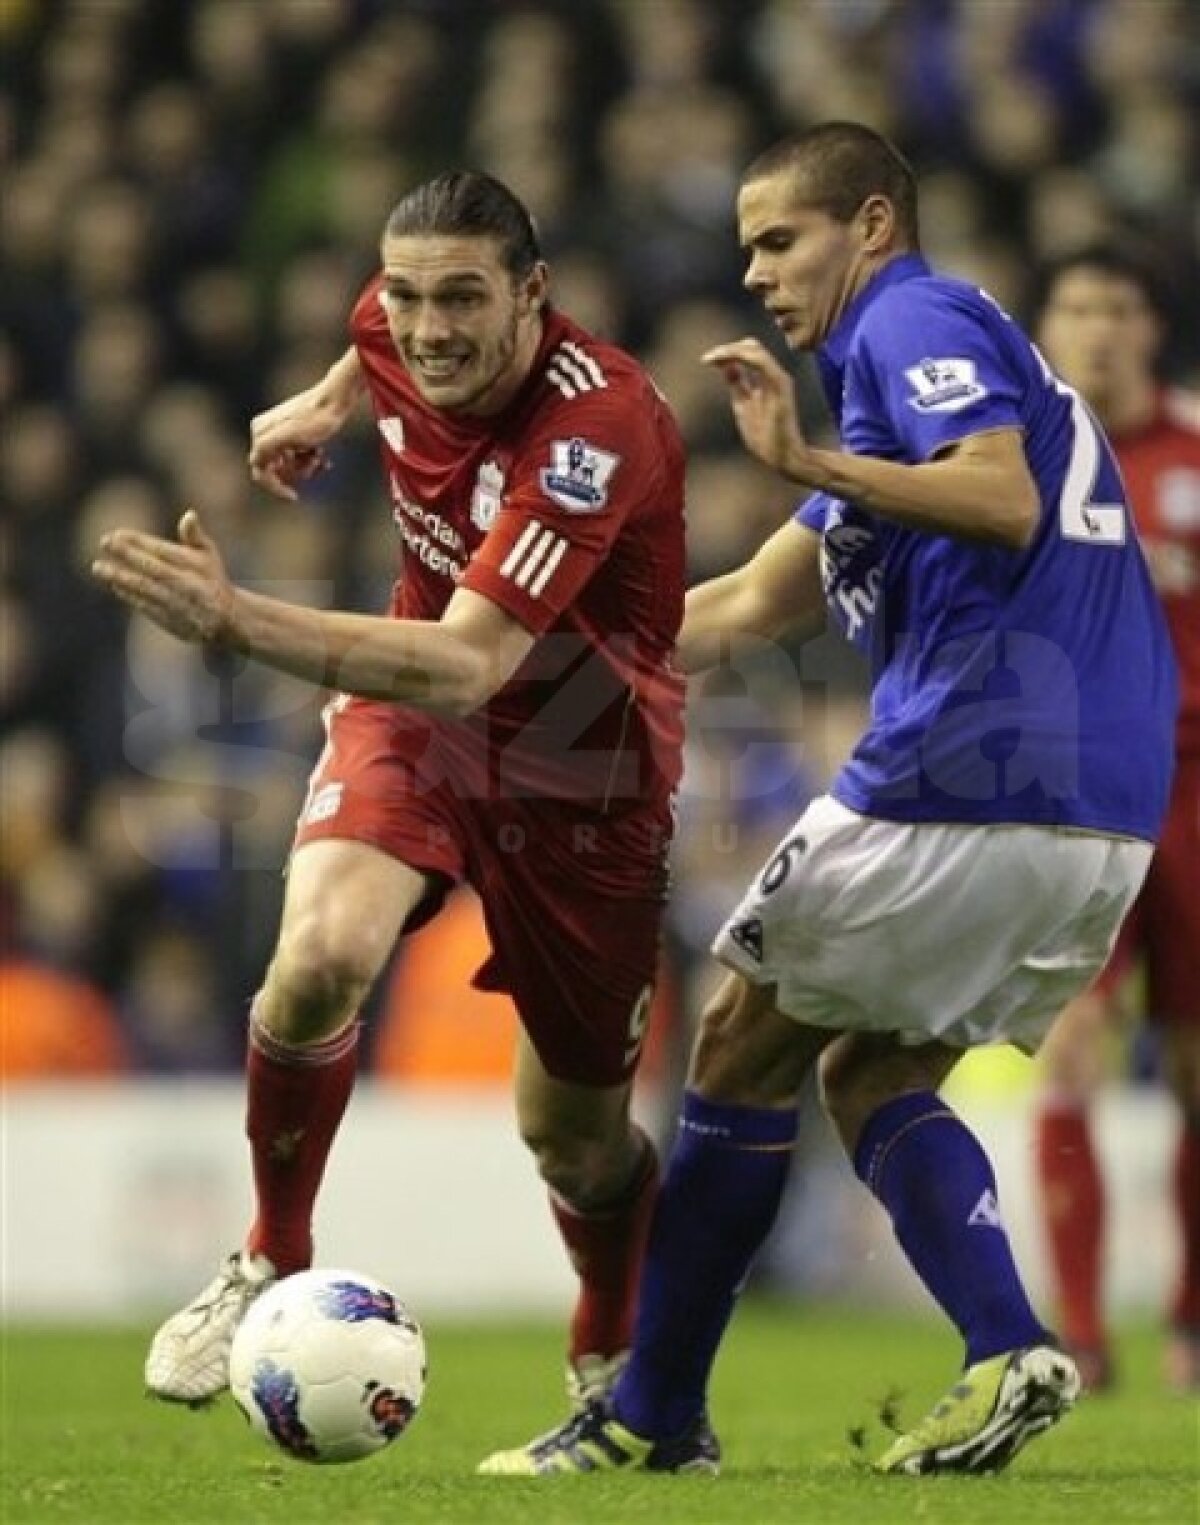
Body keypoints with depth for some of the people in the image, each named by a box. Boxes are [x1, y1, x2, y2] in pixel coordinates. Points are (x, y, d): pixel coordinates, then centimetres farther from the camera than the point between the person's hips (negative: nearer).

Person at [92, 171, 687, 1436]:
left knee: (574, 1135, 8)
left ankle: (611, 1359, 41)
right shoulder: (402, 334, -14)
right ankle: (272, 1262, -4)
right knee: (323, 952, -28)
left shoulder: (594, 430, -34)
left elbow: (462, 667, -45)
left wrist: (235, 621, -54)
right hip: (414, 721, 4)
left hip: (585, 774, -4)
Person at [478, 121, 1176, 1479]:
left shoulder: (915, 325, -1)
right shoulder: (906, 356, 29)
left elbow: (1005, 502, -20)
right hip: (1106, 817, 9)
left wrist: (809, 464, -23)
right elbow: (749, 608, 31)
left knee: (743, 1055, 6)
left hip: (961, 780, -9)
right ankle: (1009, 1353, -3)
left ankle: (655, 1415, 10)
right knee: (873, 1080, 19)